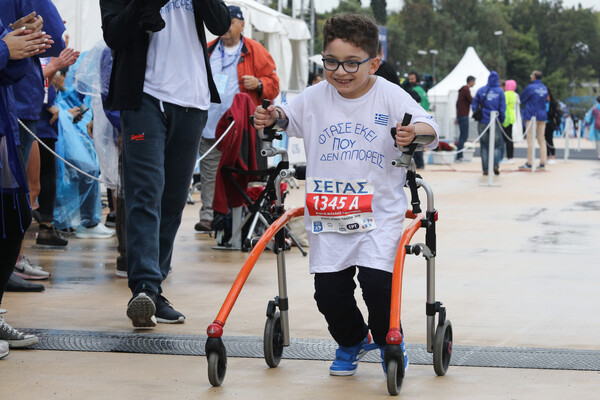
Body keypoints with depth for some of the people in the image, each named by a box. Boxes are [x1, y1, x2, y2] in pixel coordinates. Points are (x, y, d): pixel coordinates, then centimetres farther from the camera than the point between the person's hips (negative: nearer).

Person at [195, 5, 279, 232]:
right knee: (210, 174, 1)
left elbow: (273, 84, 5)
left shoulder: (255, 52, 5)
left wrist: (258, 84, -16)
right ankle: (208, 217, 4)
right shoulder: (207, 52, 16)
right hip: (209, 127, 3)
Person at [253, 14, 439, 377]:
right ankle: (351, 341, 33)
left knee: (376, 280, -16)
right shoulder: (315, 98, 5)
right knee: (329, 289, 2)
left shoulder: (390, 96, -5)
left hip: (380, 212, -3)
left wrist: (414, 132, -35)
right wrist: (271, 118, -4)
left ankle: (389, 340, 15)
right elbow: (286, 118, 19)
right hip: (327, 213, 3)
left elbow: (429, 127, -13)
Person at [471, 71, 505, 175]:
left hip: (482, 123, 2)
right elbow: (502, 108, -4)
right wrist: (501, 120, 9)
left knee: (484, 146, 9)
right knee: (497, 145, 7)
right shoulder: (500, 91, -4)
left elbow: (474, 105, 2)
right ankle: (495, 164, -15)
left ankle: (485, 169, 4)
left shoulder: (481, 90, 1)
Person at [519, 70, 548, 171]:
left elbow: (522, 99, -1)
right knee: (542, 140, 8)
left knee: (530, 140, -4)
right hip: (542, 115, 6)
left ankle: (529, 163, -4)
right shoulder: (545, 88, 8)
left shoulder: (530, 87, -10)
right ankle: (542, 163, 6)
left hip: (531, 115, -6)